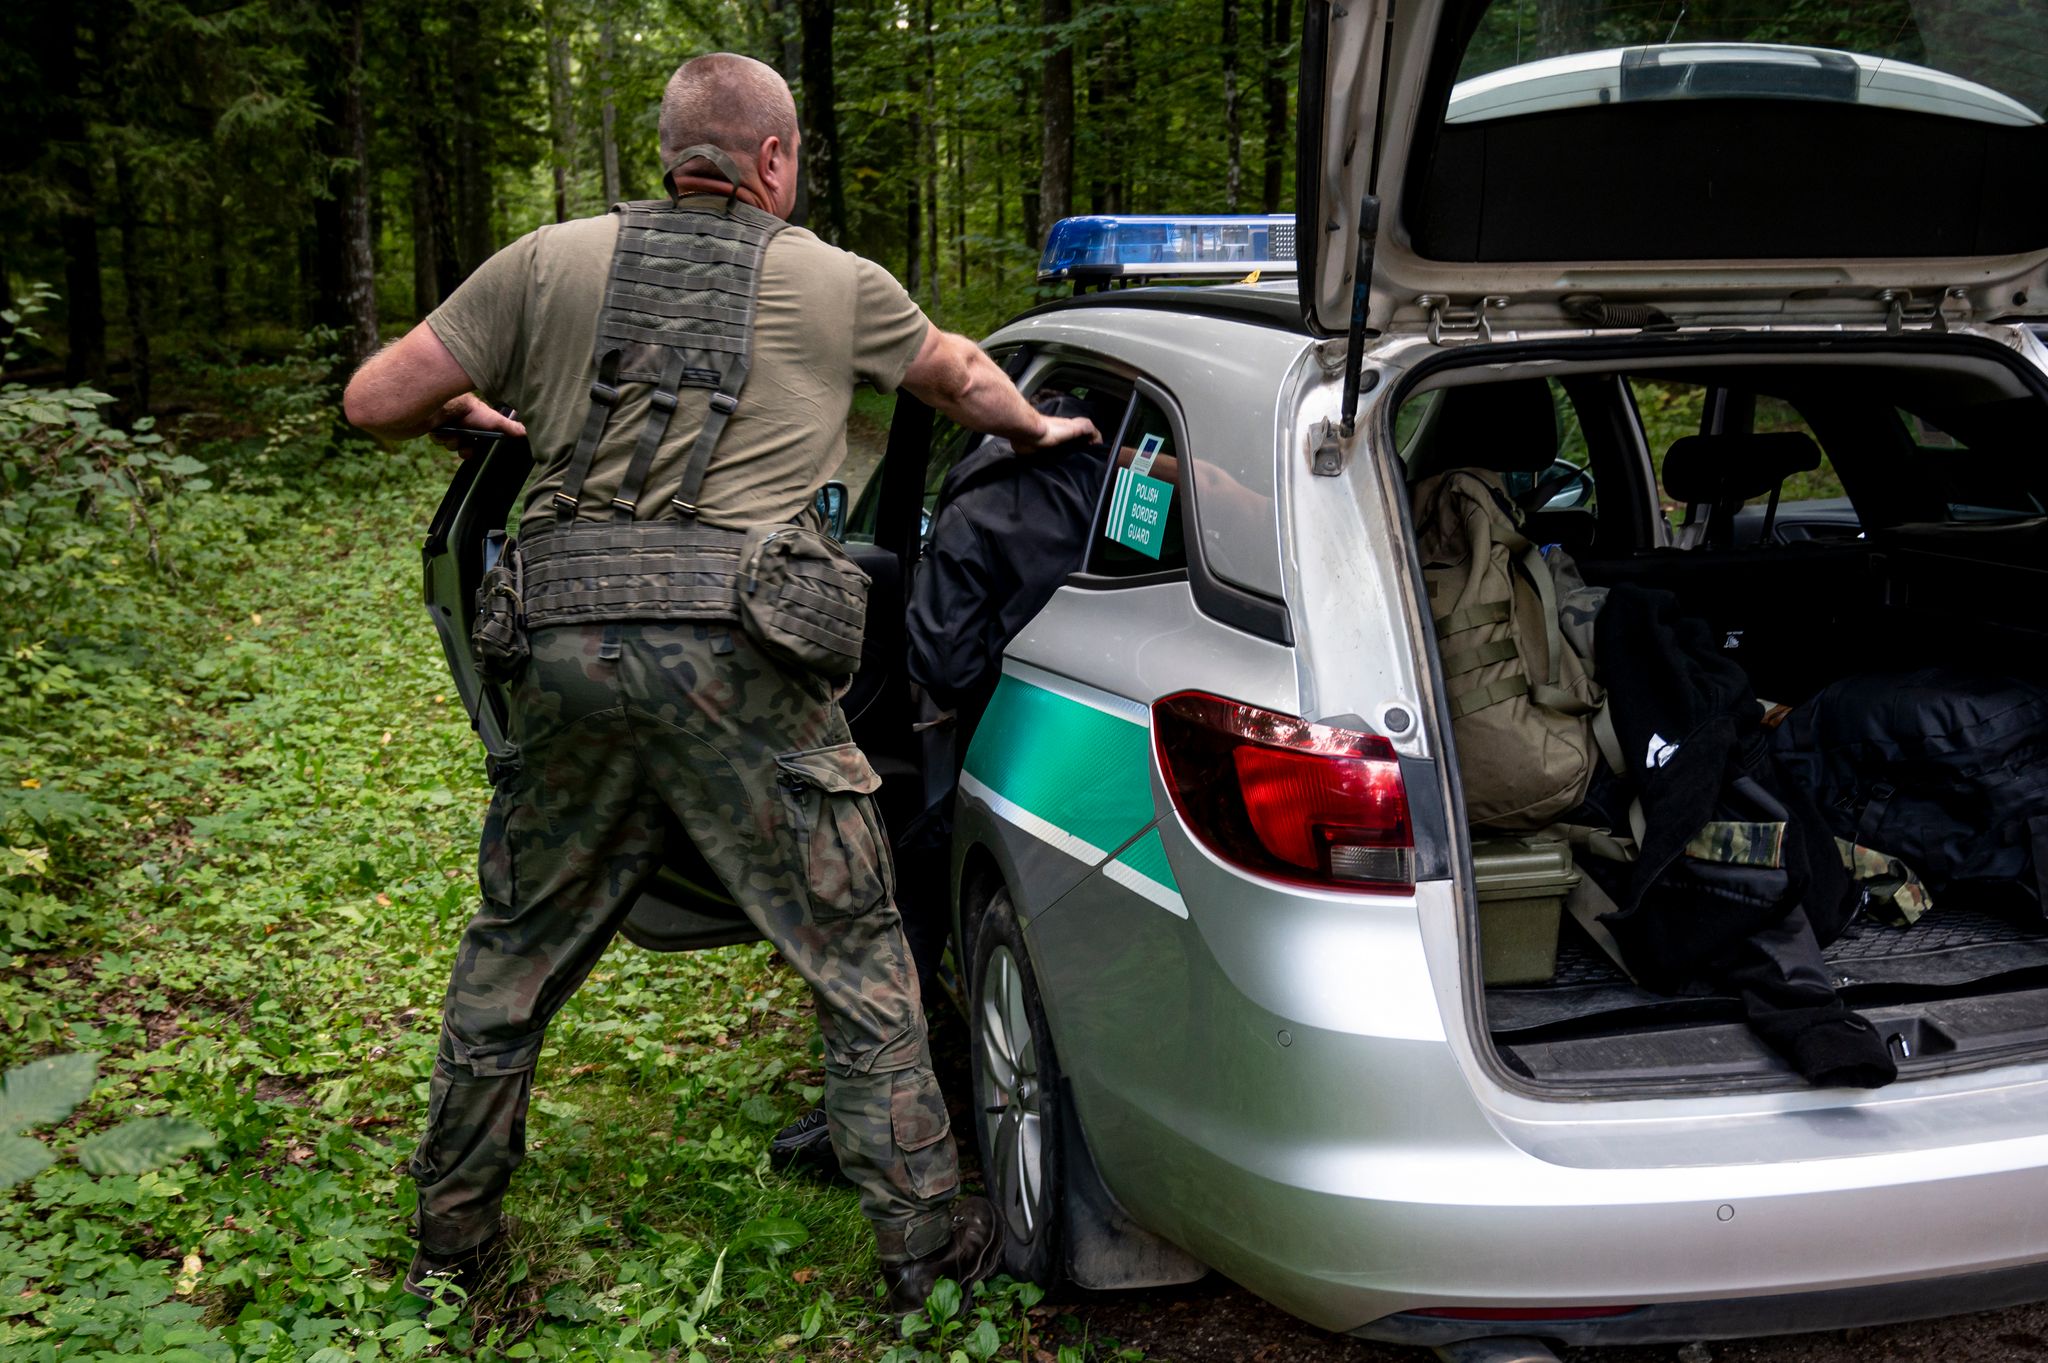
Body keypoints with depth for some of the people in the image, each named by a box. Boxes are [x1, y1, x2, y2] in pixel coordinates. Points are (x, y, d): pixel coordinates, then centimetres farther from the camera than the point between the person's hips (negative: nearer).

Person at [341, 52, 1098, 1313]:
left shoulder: (553, 263, 12)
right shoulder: (837, 284, 12)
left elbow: (376, 399, 13)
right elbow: (956, 371, 30)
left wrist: (466, 414, 34)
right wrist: (1036, 429, 51)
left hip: (569, 644, 3)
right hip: (738, 662, -2)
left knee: (513, 958, 20)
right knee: (861, 962, 11)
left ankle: (452, 1238, 34)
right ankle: (924, 1242, 20)